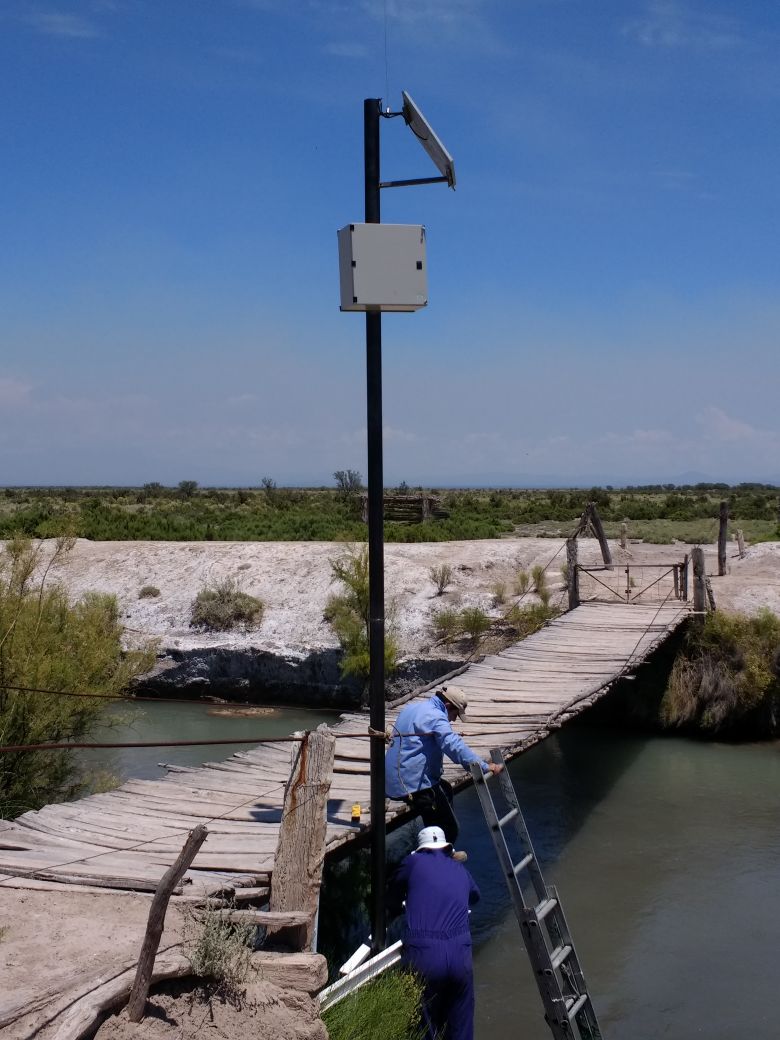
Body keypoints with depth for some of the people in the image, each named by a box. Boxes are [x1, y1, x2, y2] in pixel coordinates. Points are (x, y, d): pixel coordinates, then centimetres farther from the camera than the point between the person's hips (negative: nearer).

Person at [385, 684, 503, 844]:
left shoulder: (411, 708, 16)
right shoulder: (435, 716, -16)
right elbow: (455, 746, -28)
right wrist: (485, 767, -29)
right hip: (415, 785, -11)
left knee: (445, 789, 31)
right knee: (449, 831, -4)